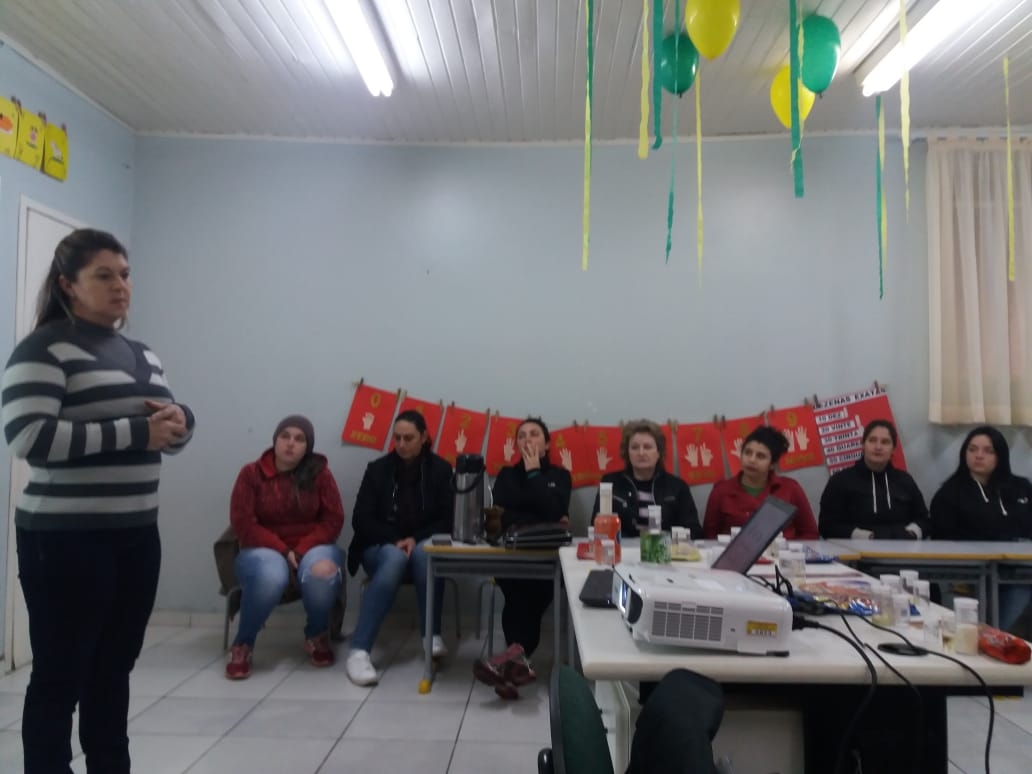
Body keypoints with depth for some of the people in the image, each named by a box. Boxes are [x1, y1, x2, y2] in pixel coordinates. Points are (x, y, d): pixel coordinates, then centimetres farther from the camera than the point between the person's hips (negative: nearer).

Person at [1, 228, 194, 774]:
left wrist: (179, 421, -5)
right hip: (66, 540, -7)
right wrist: (136, 432, -23)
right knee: (60, 676, 5)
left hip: (137, 536, 7)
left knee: (115, 669, 17)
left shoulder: (142, 355, 14)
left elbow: (170, 432, 19)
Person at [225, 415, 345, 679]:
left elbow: (333, 520, -4)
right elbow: (242, 523, -8)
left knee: (321, 573, -34)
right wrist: (283, 551, -18)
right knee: (271, 576, -37)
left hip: (312, 548, 1)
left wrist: (302, 550, -17)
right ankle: (242, 644, -9)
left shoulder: (319, 473, -1)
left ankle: (317, 635, -2)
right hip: (264, 550, -1)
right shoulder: (251, 473, -2)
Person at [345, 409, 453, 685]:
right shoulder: (377, 469, 2)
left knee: (425, 552, -36)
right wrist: (396, 540, -18)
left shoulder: (441, 469, 2)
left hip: (423, 544, 1)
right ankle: (359, 651, -41)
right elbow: (361, 520, -3)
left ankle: (432, 635, -26)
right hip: (382, 546, 0)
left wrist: (416, 539, -19)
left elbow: (447, 520, -3)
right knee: (395, 558, -36)